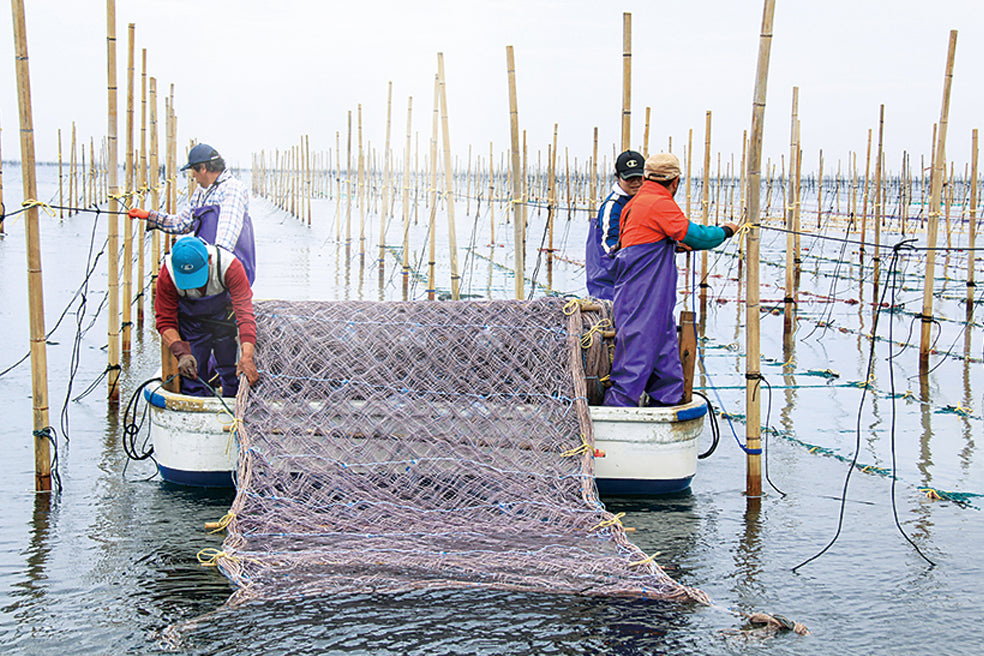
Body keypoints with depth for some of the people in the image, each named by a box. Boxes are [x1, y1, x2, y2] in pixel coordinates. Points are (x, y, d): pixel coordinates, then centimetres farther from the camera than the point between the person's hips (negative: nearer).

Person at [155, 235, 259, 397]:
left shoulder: (230, 266, -32)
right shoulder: (167, 275, -28)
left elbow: (245, 312, -34)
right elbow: (165, 321, -21)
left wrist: (247, 356, -46)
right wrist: (182, 353, -40)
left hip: (225, 316, 0)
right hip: (190, 321, 0)